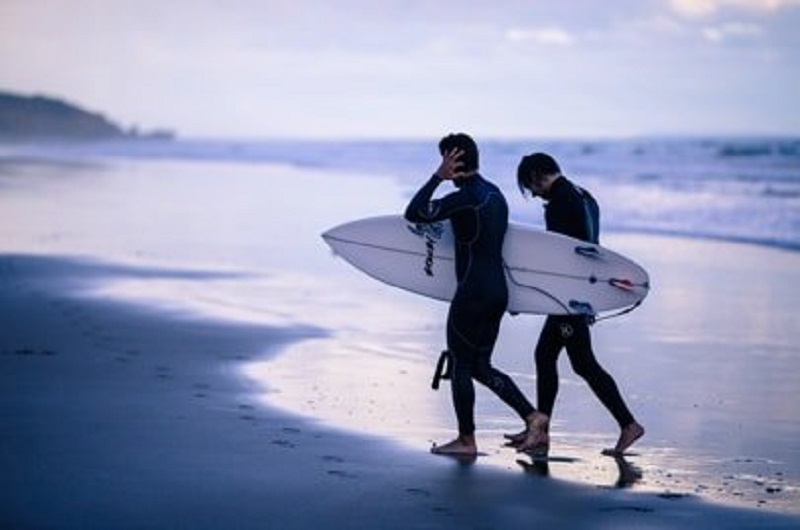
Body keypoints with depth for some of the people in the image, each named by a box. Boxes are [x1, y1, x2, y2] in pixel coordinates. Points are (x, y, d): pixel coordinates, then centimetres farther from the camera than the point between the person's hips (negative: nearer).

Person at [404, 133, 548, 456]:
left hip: (473, 295, -9)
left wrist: (438, 177, -17)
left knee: (460, 365, 4)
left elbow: (413, 214, -20)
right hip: (498, 293, 9)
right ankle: (530, 415, 4)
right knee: (481, 366, 15)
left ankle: (466, 440, 10)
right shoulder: (494, 193, 12)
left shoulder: (465, 199, -17)